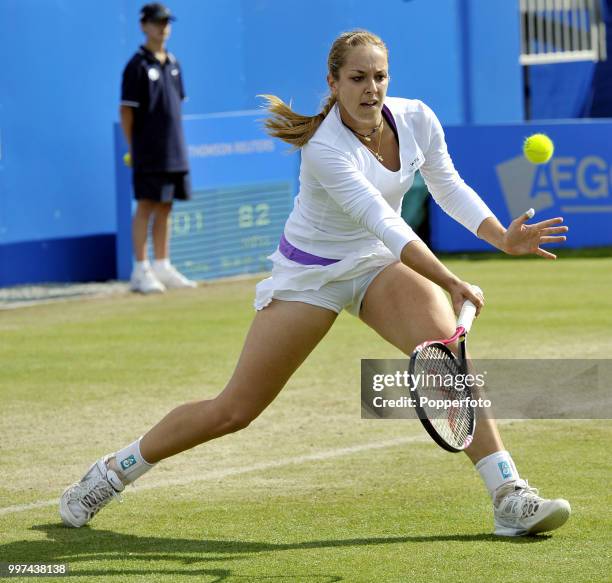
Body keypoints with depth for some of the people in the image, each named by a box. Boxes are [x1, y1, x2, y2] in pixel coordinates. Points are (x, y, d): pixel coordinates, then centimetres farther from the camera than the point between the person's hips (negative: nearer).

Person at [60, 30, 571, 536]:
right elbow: (383, 221, -38)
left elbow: (449, 188, 4)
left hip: (379, 264, 5)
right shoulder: (325, 149, -29)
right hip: (309, 275, -5)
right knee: (232, 412, -1)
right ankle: (111, 473, 20)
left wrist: (505, 238, -10)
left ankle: (510, 497, -22)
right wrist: (451, 283, -46)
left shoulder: (417, 119, -10)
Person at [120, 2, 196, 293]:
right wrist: (133, 148, -9)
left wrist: (176, 142, 13)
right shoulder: (138, 65, -8)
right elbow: (126, 110, -8)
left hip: (174, 150, 7)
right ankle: (141, 271, -2)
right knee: (146, 207, -5)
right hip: (148, 154, -7)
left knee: (165, 207, 11)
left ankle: (162, 267, 17)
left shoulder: (172, 62, 13)